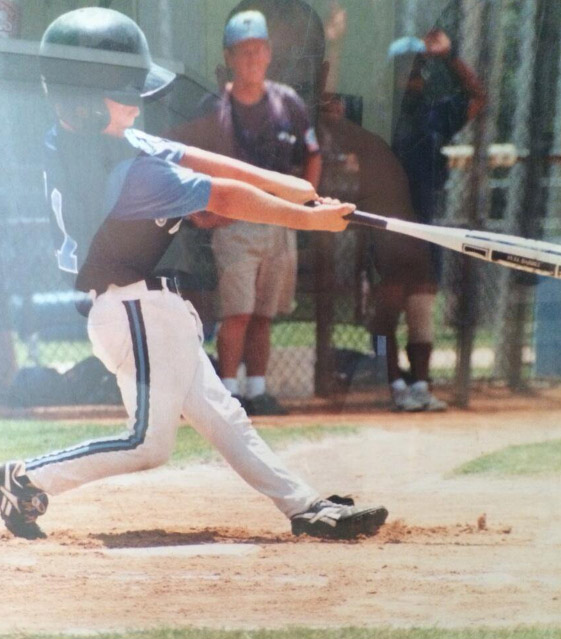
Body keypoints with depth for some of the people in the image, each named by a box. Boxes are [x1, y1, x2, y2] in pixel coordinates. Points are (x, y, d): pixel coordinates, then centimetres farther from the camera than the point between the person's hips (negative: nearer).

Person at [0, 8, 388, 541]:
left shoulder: (66, 142, 0)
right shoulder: (127, 171, -27)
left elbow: (188, 158, 0)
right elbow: (222, 198, -20)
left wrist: (281, 184, -3)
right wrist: (310, 219, -11)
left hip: (150, 311, 10)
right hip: (138, 312, -10)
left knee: (221, 416, 11)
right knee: (150, 441, -2)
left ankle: (306, 508, 15)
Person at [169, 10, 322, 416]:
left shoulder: (288, 103, 4)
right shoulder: (213, 111, -5)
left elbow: (312, 156, 17)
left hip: (281, 225, 4)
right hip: (234, 225, -3)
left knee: (263, 316, 8)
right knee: (238, 313, -12)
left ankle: (257, 392, 13)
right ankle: (228, 392, -8)